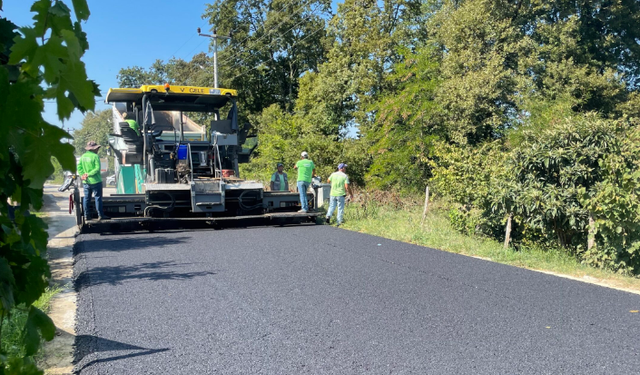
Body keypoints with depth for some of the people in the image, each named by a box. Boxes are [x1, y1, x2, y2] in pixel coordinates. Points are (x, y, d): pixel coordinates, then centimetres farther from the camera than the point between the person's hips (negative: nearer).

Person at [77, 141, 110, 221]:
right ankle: (100, 215, 3)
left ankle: (86, 216, 13)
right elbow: (97, 168, -19)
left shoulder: (83, 156, 8)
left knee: (86, 198, 10)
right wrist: (88, 174, -13)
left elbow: (79, 167, 3)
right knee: (98, 198, 0)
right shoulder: (95, 156, -11)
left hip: (86, 182, 6)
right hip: (95, 181, -6)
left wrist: (82, 175, -5)